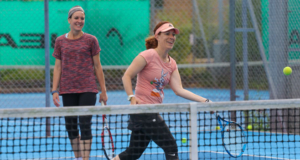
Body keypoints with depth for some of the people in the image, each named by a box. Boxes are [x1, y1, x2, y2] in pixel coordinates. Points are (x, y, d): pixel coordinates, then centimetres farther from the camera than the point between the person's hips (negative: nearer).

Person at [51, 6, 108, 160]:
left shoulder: (90, 40, 2)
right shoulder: (60, 41, 7)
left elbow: (97, 66, 4)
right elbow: (57, 67, 9)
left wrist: (103, 91, 2)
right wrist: (54, 90, 2)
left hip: (87, 89, -2)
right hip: (68, 91, 2)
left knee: (85, 125, -9)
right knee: (70, 126, 6)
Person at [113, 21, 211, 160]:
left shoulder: (172, 64, 12)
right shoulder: (148, 55, -11)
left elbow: (179, 90, 3)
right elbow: (126, 76, -10)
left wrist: (204, 101, -6)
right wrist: (132, 97, -23)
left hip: (153, 112, 8)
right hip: (142, 109, -8)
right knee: (170, 146, -9)